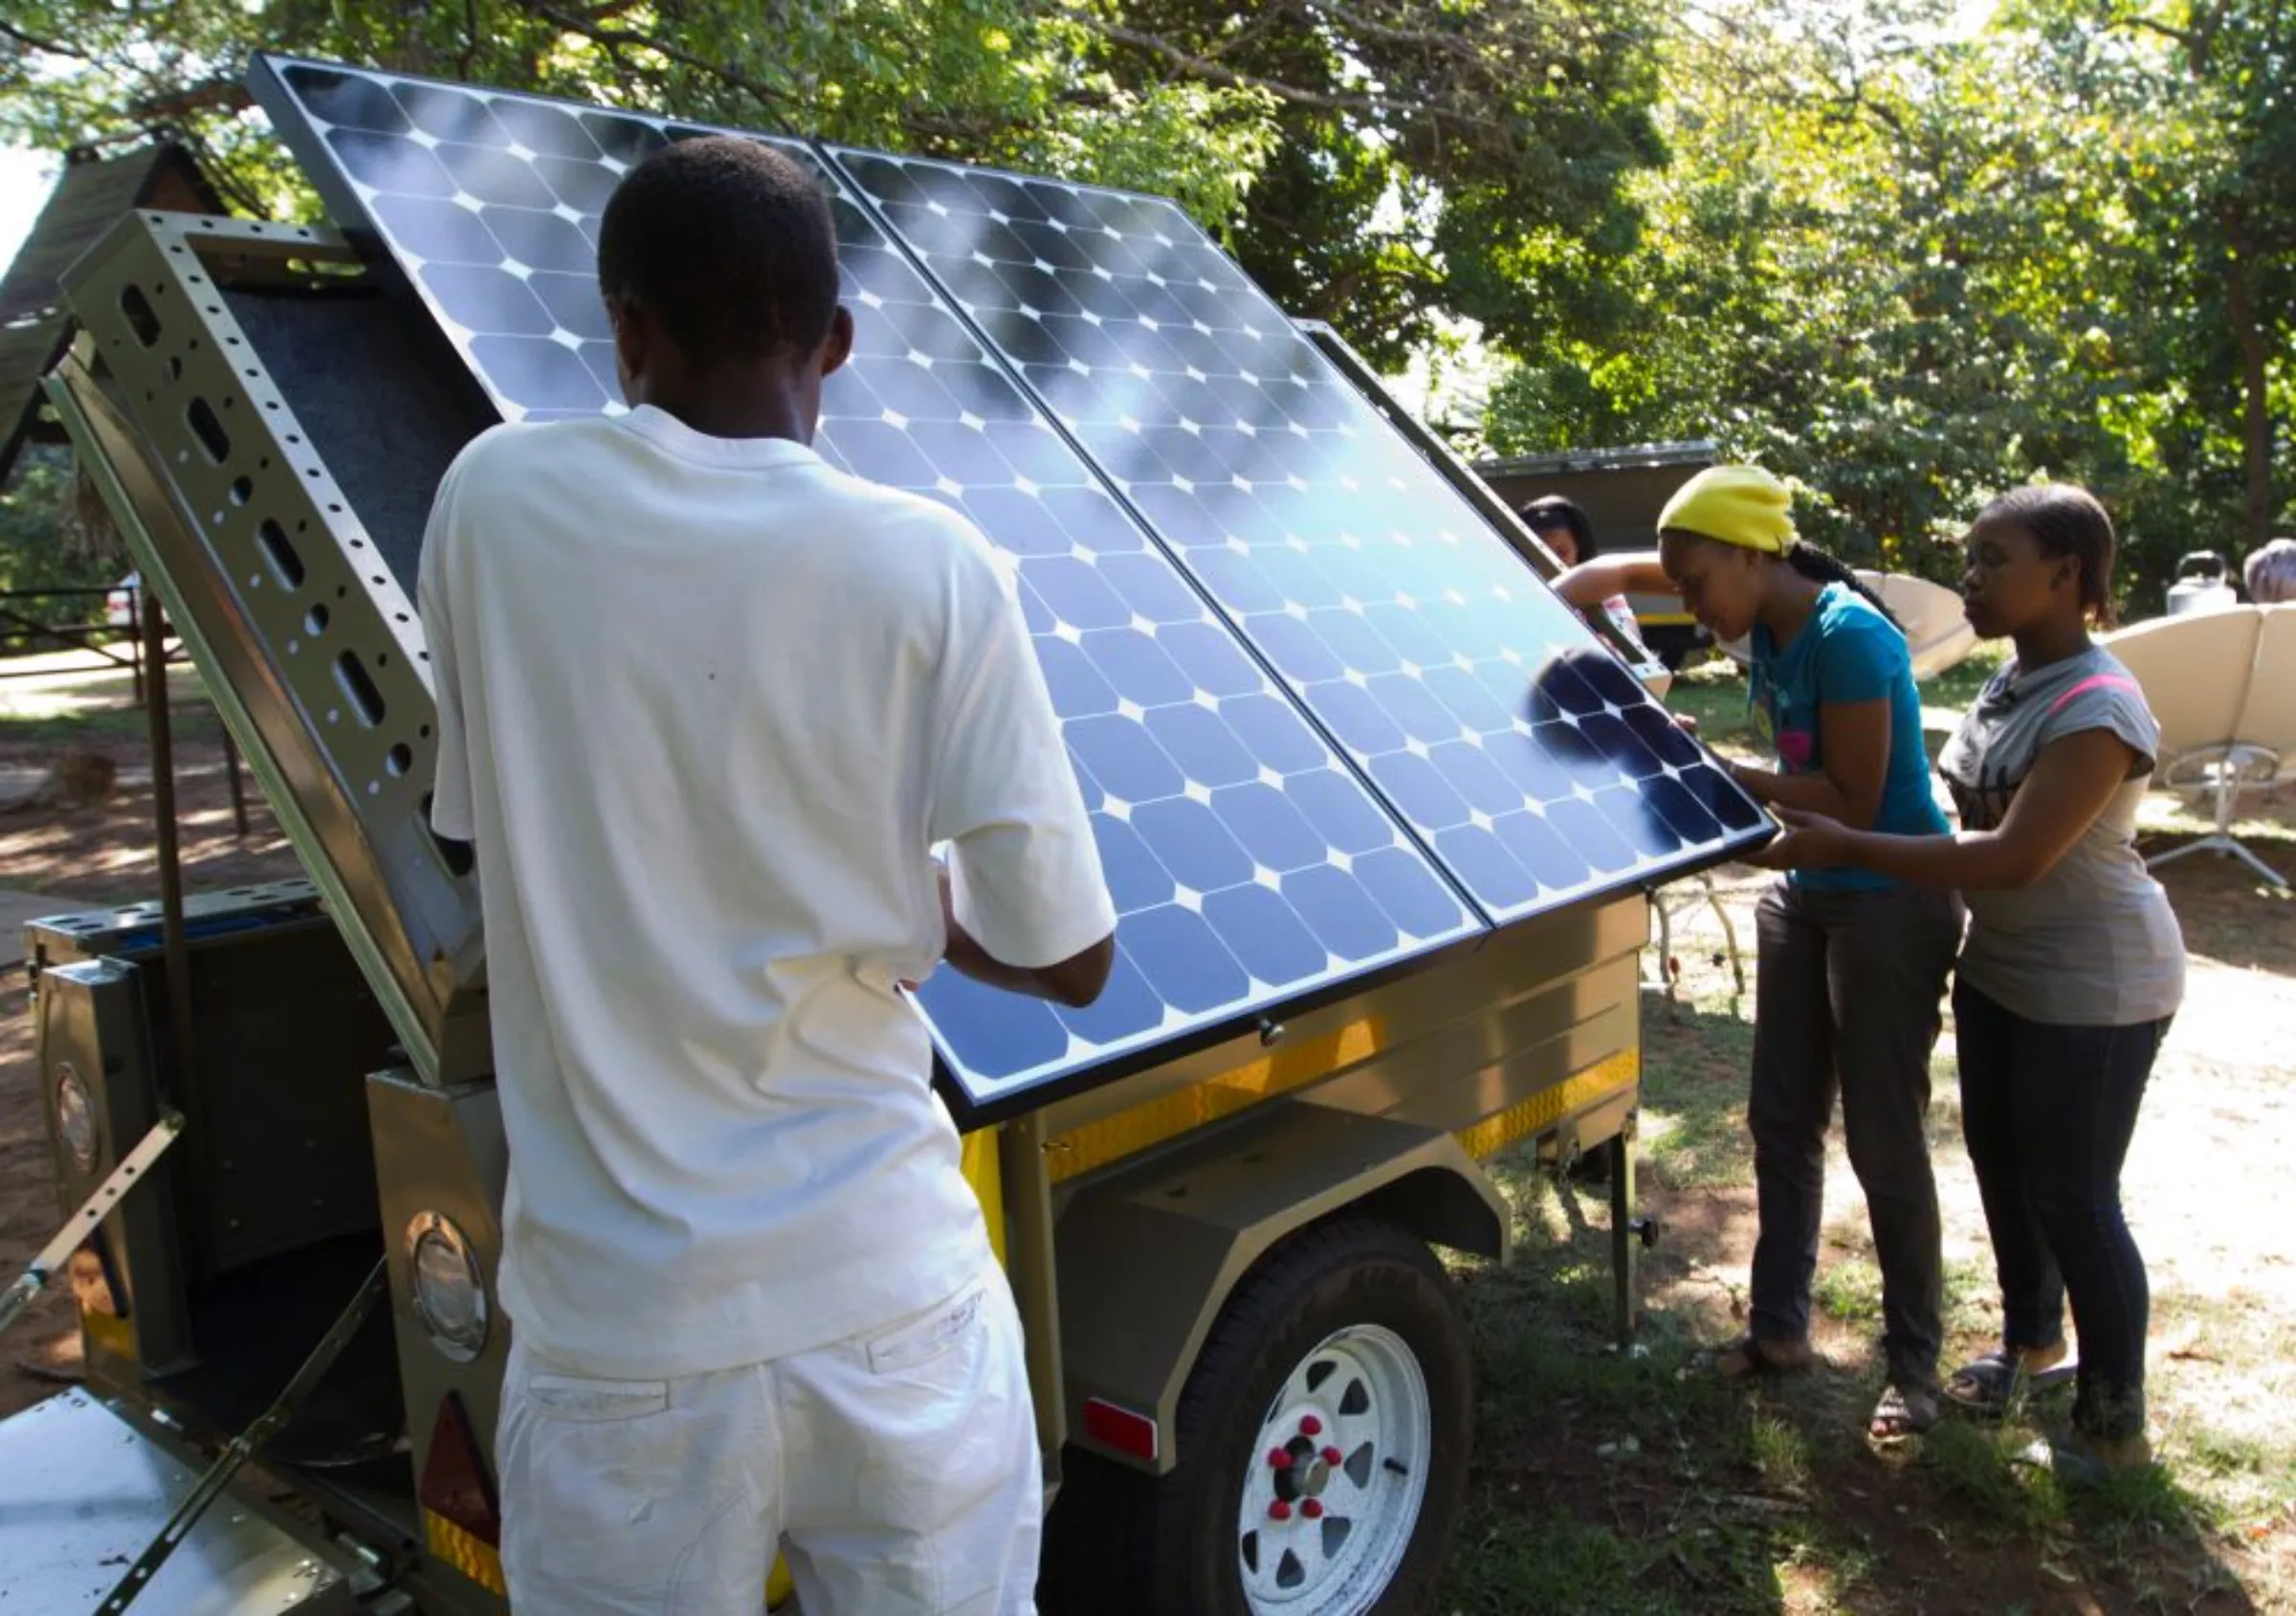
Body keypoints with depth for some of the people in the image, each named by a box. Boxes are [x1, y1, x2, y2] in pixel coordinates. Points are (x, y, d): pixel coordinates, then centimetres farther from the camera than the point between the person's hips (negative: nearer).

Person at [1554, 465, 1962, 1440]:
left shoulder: (1848, 639, -23)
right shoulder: (1767, 613, -1)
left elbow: (1854, 800, -23)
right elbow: (1622, 571, 8)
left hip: (1889, 903, -8)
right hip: (1805, 894, 8)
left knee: (1882, 1141, 0)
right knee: (1782, 1122, 13)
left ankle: (1913, 1364, 15)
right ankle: (1779, 1326, 26)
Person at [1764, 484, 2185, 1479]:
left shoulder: (2097, 709, -24)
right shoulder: (2013, 681, 4)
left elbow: (2016, 857, -29)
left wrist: (1848, 849, -27)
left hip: (2092, 990, -9)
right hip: (2000, 968, 9)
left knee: (2072, 1198, 1)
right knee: (2001, 1165, 19)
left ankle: (2116, 1424, 19)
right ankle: (2031, 1339, 42)